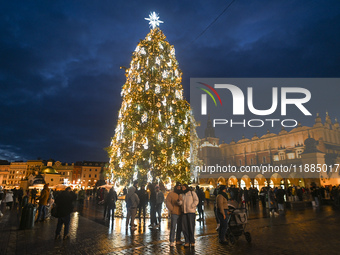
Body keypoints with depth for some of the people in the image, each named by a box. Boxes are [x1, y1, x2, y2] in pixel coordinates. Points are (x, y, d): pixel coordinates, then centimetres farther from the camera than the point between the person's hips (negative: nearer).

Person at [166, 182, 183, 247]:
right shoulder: (171, 194, 0)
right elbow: (167, 202, -4)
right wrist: (171, 209, -11)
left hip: (181, 213, 5)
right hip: (174, 213, -5)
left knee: (179, 227, 11)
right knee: (173, 227, -6)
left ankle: (178, 240, 23)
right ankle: (172, 241, 2)